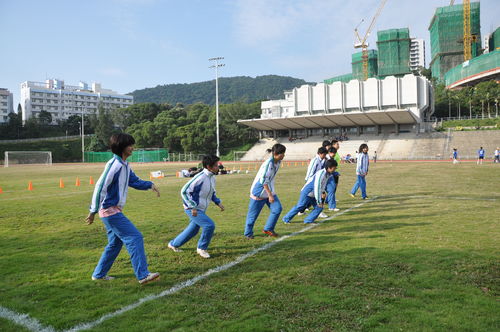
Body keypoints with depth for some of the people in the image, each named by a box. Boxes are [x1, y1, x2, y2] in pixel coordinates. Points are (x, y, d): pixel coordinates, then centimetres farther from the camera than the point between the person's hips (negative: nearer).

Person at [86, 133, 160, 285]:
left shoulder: (124, 165, 10)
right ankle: (142, 275, -9)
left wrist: (150, 185, 0)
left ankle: (99, 274, 29)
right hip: (110, 210, -10)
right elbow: (100, 187, -20)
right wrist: (93, 211, -18)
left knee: (116, 243, 18)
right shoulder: (114, 164, -18)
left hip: (113, 210, 10)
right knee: (135, 238, -11)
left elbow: (134, 181, 18)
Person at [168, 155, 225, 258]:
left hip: (200, 210, 9)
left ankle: (173, 244, 41)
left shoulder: (212, 177, 2)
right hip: (192, 209, -9)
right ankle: (202, 248, 3)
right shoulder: (200, 178, -25)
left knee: (193, 230, 20)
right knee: (209, 225, -19)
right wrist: (193, 207, -25)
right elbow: (184, 191, -23)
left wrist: (218, 202, 7)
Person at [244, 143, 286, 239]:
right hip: (259, 191, -7)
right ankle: (248, 233, 23)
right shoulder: (268, 163, -25)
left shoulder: (278, 162, -1)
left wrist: (271, 193, 17)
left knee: (277, 208, -4)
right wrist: (270, 195, -23)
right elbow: (263, 181, -24)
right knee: (253, 213, 4)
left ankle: (268, 229, 13)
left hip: (269, 190, 8)